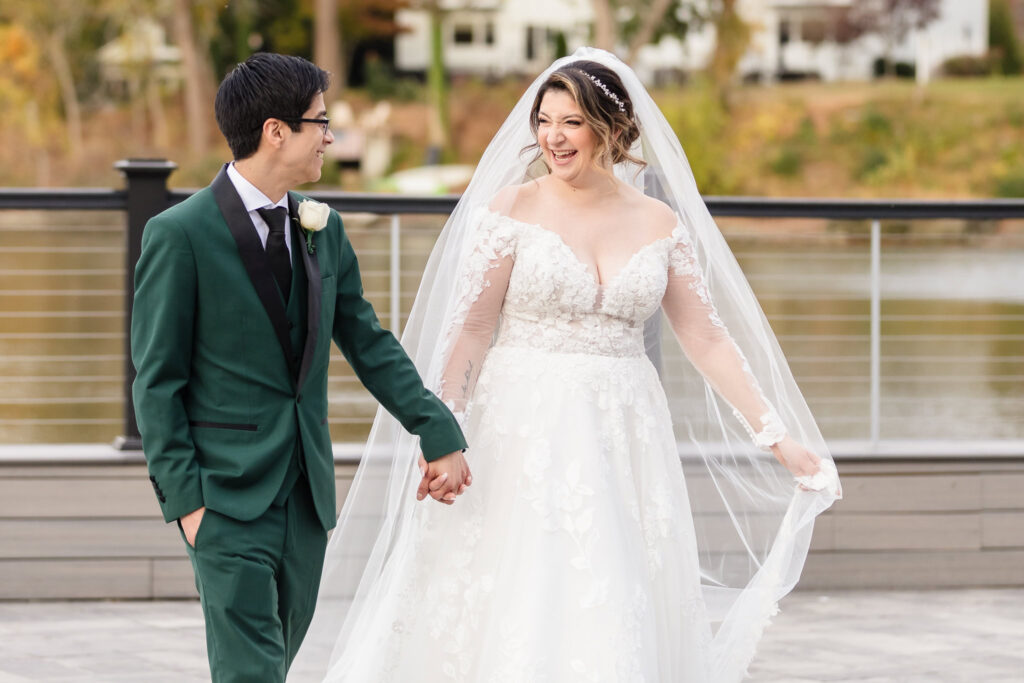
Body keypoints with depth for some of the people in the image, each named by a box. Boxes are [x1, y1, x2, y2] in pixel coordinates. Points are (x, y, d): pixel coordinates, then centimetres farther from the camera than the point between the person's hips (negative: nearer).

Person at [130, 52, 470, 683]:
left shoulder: (323, 229, 9)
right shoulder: (180, 235, -10)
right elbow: (158, 382, -8)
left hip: (308, 489, 6)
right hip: (229, 490, -6)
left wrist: (439, 432, 10)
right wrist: (184, 497, -12)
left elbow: (369, 345, 16)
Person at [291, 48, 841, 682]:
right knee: (520, 613, -5)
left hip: (625, 436, 3)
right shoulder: (513, 207, -2)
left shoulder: (661, 223, 6)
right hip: (527, 430, -2)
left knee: (618, 622, 1)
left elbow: (707, 338, 8)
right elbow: (471, 327, -4)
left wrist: (777, 436, 5)